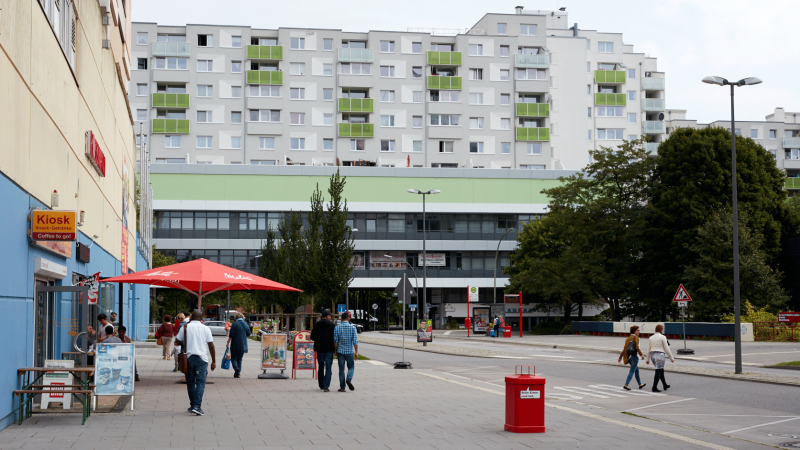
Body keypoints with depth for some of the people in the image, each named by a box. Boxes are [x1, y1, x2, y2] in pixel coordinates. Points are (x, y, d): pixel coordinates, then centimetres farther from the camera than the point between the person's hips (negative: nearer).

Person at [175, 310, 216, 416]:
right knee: (200, 382, -4)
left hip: (188, 358, 2)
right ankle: (197, 406, -17)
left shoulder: (185, 328, 3)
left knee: (190, 383, 12)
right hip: (201, 359, -2)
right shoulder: (205, 329, 2)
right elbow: (211, 346, 1)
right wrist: (214, 361, 7)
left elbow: (179, 342, 7)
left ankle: (193, 406, 19)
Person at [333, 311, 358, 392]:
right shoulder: (352, 328, -3)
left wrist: (335, 351, 9)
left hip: (340, 351, 1)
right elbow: (355, 341, -5)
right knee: (351, 367, 14)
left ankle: (342, 387, 5)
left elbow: (335, 341, -1)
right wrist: (356, 352, -1)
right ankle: (349, 379, -14)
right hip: (349, 351, -1)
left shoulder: (337, 328, -1)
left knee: (341, 369, 6)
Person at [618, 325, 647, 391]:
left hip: (629, 357, 8)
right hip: (634, 356, -8)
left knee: (637, 370, 21)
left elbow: (624, 348, 12)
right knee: (632, 371, -4)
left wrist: (620, 357, 13)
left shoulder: (628, 338, 14)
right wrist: (641, 354, -13)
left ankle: (640, 384, 31)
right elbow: (637, 347, -17)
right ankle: (626, 385, -12)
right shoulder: (635, 337, -7)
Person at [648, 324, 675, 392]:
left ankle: (665, 385, 31)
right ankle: (654, 388, -6)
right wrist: (671, 358, 1)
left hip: (652, 355, 7)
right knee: (658, 372, -3)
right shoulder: (662, 337, -9)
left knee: (661, 370, 20)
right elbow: (666, 349, -7)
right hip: (660, 355, -7)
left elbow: (648, 349, 10)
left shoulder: (651, 338, 8)